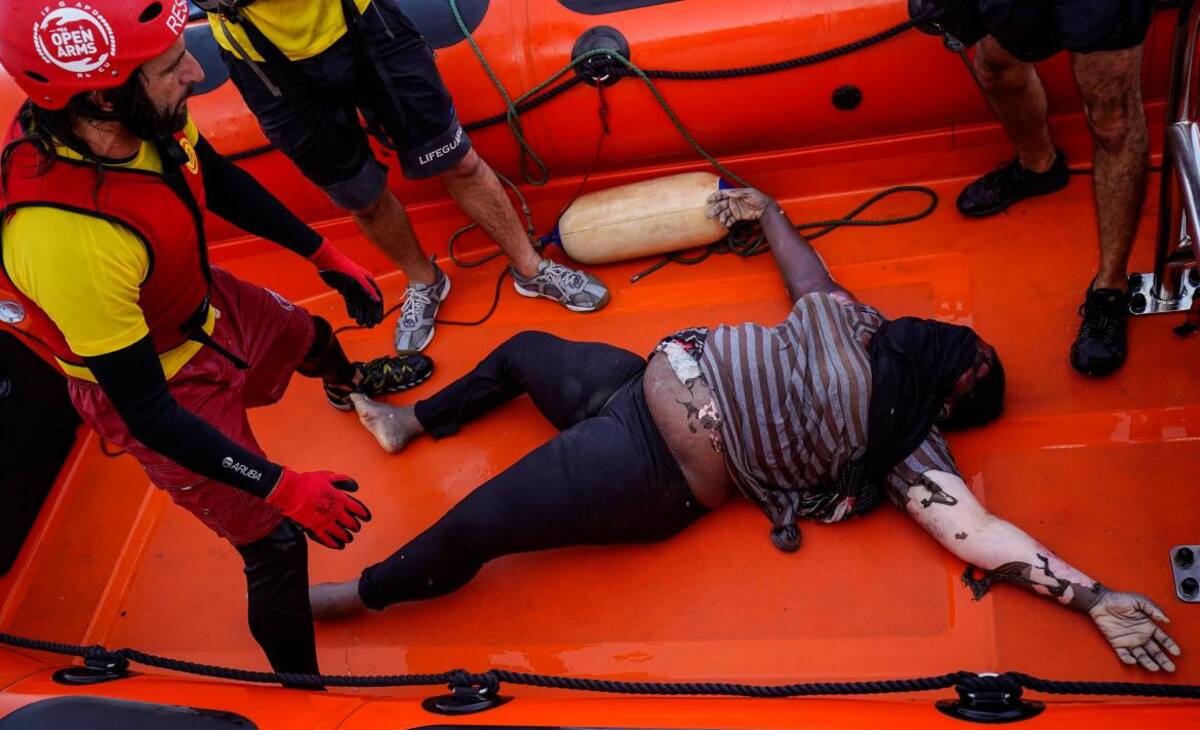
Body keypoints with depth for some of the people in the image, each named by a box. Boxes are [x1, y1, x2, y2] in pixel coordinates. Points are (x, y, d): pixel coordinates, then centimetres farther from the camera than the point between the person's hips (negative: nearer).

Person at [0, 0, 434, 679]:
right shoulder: (62, 239, -42)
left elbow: (223, 184, 0)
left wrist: (326, 255, 5)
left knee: (313, 336, 32)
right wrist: (281, 487, -28)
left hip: (205, 304, 7)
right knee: (276, 543, -1)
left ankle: (351, 383, 71)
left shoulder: (146, 112, -23)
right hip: (152, 386, -7)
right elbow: (145, 410, -32)